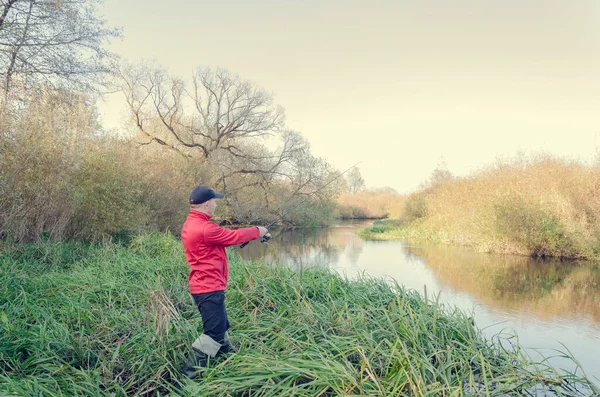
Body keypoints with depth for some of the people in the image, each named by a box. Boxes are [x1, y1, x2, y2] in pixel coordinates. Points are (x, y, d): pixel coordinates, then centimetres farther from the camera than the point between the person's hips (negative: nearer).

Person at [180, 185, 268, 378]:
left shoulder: (190, 225, 10)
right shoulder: (205, 228, -22)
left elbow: (223, 238, 16)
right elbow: (234, 236, -13)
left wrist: (250, 233, 11)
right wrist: (257, 231, 4)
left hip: (204, 286, 10)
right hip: (209, 288, -10)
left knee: (221, 326, 20)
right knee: (214, 331, -3)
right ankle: (191, 371, 2)